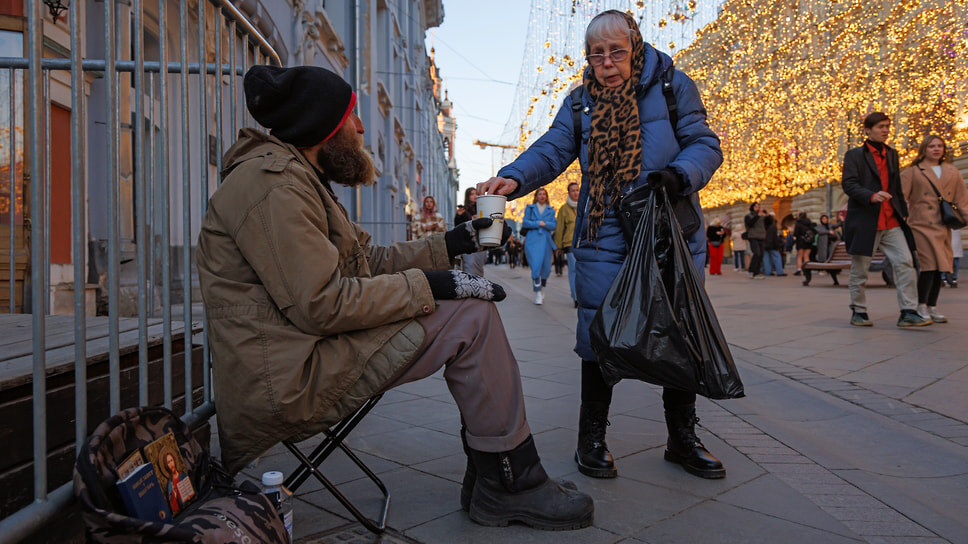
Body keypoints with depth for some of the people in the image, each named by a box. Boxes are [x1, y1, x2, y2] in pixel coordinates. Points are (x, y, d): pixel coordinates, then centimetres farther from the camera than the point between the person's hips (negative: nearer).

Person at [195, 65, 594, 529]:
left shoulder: (295, 178, 20)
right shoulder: (272, 182, -16)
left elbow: (370, 262, 18)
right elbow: (320, 304, -24)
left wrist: (451, 243, 15)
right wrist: (428, 285, -17)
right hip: (288, 382, -11)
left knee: (471, 304, 10)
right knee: (472, 317, -14)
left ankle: (487, 474, 11)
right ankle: (510, 485, -2)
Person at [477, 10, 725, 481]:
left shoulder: (673, 87, 5)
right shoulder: (580, 103, 10)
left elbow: (704, 144, 3)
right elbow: (552, 149, -3)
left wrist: (679, 175, -19)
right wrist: (513, 178, -23)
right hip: (603, 239, 0)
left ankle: (682, 439, 24)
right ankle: (592, 438, 16)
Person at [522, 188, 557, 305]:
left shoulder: (550, 210, 15)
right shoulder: (530, 208, 12)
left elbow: (554, 225, 5)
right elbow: (525, 223, 0)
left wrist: (544, 224, -11)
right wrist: (538, 223, -9)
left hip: (545, 240, 2)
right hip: (532, 240, -2)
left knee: (546, 269, 3)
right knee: (536, 266, -13)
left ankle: (542, 289, 27)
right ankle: (537, 294, -7)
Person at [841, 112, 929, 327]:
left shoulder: (892, 154, 18)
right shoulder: (855, 155, 1)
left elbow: (897, 188, 22)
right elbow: (848, 183, -11)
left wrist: (903, 212, 16)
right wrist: (871, 196, -26)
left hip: (891, 221, 5)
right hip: (864, 221, -5)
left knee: (905, 263, -8)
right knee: (859, 269, 3)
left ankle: (908, 312, -5)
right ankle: (858, 312, 16)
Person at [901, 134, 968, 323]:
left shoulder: (952, 172, 17)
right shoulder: (913, 171, 3)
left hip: (943, 227, 5)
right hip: (922, 225, -5)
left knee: (939, 267, 4)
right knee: (929, 265, -14)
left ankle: (932, 307, 13)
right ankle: (921, 306, -2)